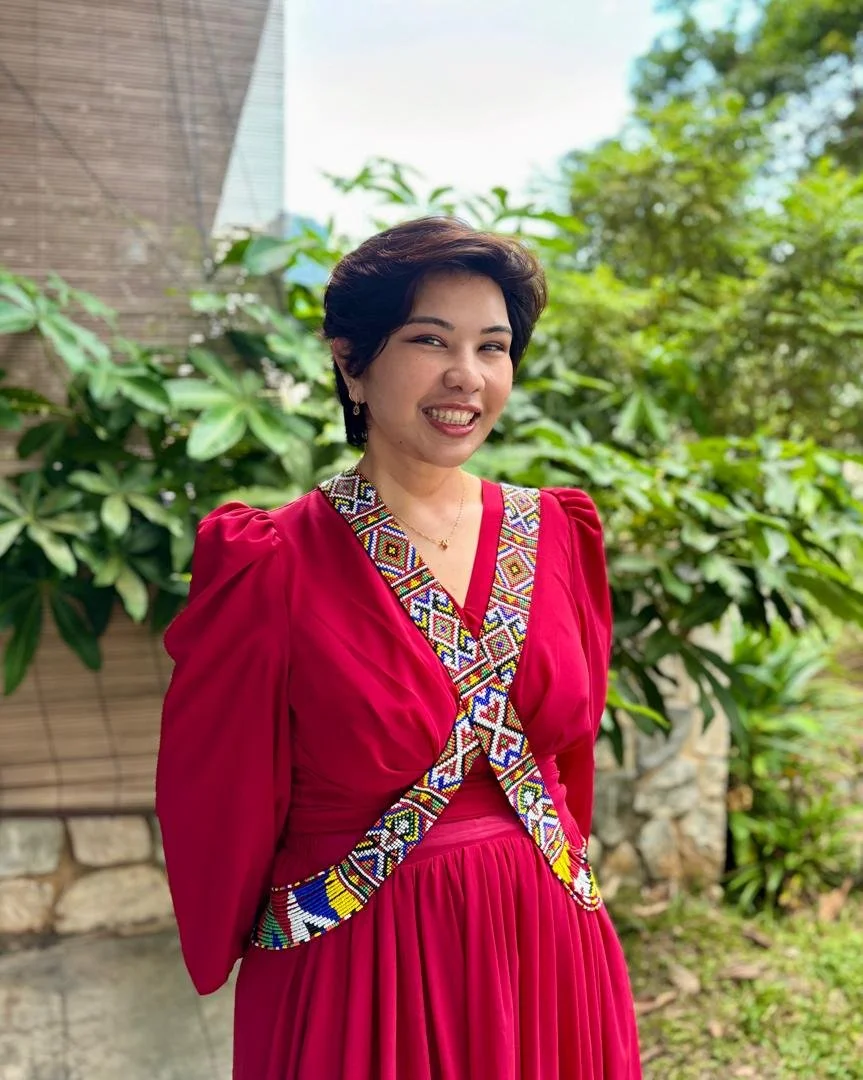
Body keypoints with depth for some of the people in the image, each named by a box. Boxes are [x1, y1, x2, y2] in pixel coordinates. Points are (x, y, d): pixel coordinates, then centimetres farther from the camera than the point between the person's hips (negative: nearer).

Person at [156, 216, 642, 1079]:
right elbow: (221, 806, -6)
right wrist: (235, 946, 5)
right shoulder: (275, 566, -16)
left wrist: (553, 868, 14)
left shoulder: (557, 534, -2)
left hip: (550, 947, 4)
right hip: (357, 973, -4)